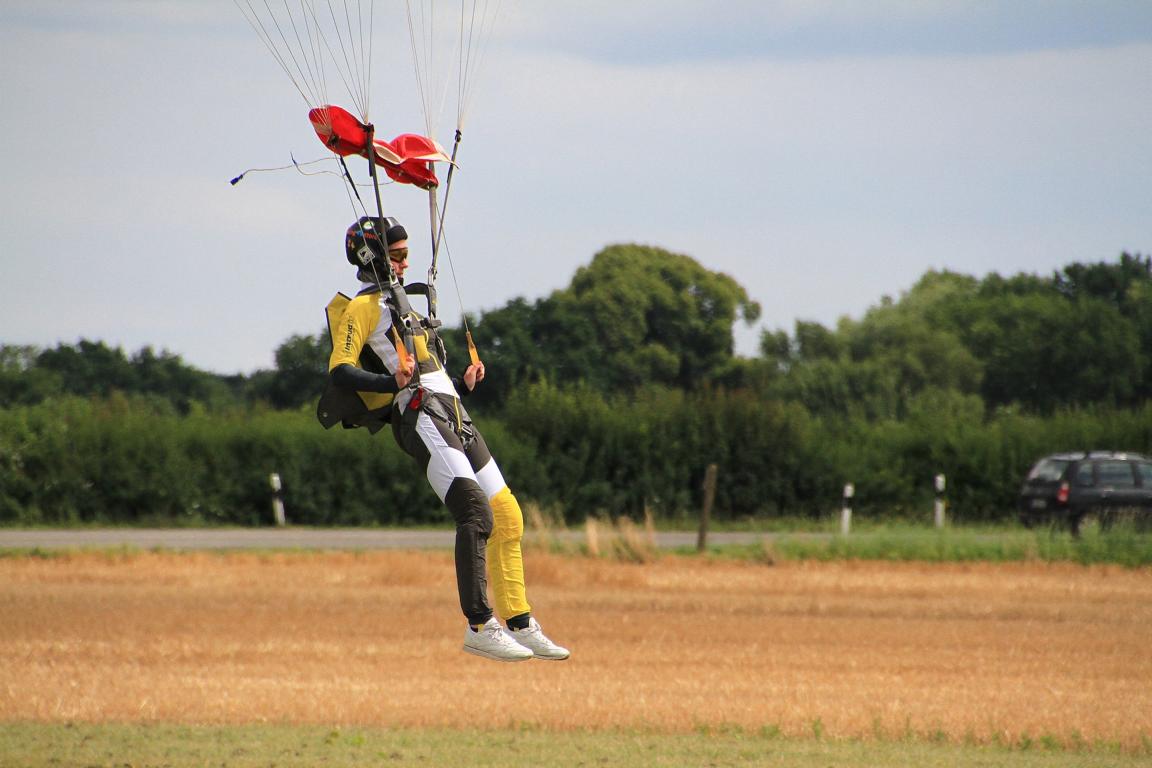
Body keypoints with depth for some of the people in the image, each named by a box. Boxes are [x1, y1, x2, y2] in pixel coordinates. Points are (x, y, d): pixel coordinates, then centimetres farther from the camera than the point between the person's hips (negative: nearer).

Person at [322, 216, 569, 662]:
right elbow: (339, 372, -14)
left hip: (454, 417, 9)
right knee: (476, 512, -22)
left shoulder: (400, 306, 29)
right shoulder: (363, 308, 1)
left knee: (506, 517, 6)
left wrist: (462, 385, 16)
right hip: (421, 419, -9)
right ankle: (480, 628, -26)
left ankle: (521, 626, 12)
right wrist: (390, 382, -27)